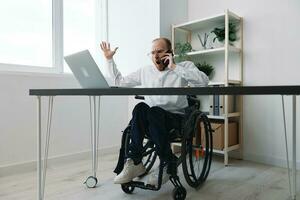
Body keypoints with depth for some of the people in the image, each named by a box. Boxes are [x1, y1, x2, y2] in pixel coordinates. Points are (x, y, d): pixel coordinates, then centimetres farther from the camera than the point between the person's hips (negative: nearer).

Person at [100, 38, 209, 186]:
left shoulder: (184, 67, 5)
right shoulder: (145, 71, 16)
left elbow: (203, 81, -15)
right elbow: (119, 81, 22)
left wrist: (175, 67, -14)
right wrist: (109, 60, 16)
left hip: (176, 117, -3)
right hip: (152, 119, 3)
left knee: (154, 112, -34)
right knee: (141, 108, -29)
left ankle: (168, 165, -19)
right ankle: (134, 162, -24)